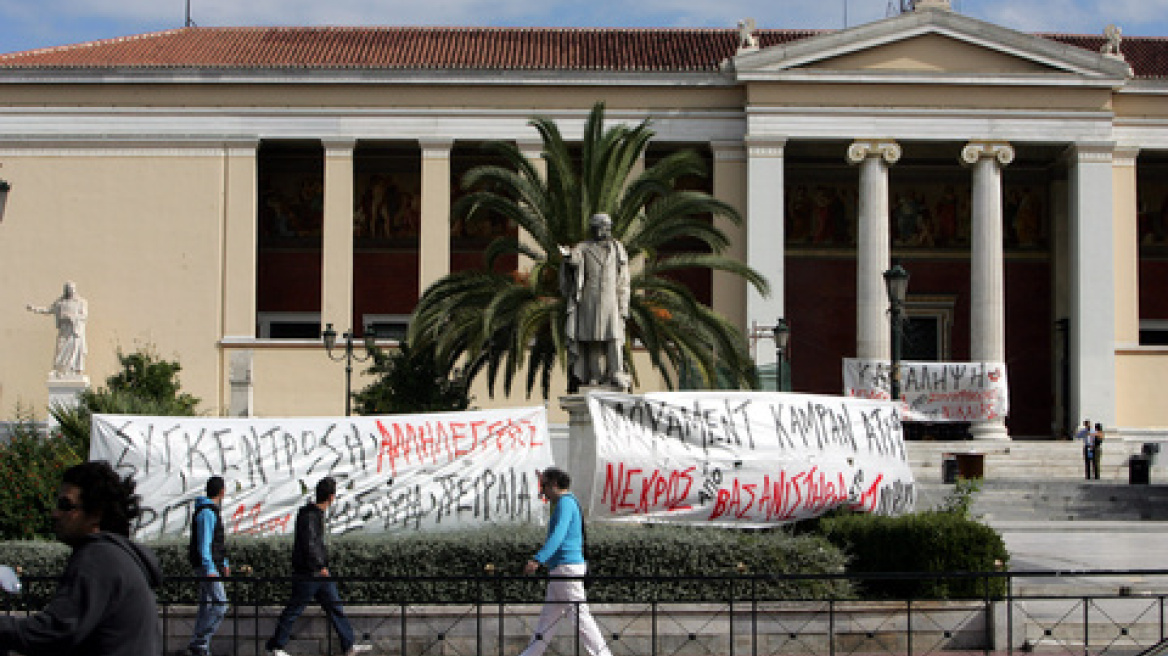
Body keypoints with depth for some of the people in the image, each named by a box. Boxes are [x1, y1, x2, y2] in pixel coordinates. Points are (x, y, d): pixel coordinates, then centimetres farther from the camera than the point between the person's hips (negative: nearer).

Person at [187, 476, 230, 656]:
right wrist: (210, 570, -24)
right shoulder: (206, 512, -17)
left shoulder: (212, 511, 15)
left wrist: (224, 563, 25)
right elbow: (204, 543, -22)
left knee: (206, 605, 11)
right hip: (206, 566, -10)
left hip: (213, 565, 10)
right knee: (220, 605, -12)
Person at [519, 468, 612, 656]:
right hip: (559, 570, 11)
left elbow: (558, 535, -27)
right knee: (548, 616, 14)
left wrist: (537, 560, -37)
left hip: (568, 568, -11)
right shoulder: (568, 503, 19)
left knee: (580, 615, -11)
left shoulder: (565, 503, -13)